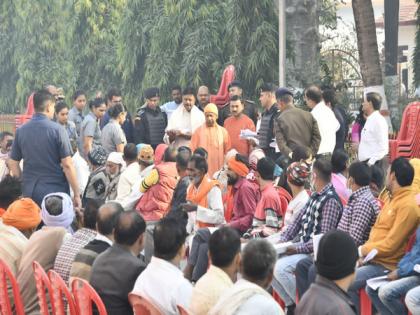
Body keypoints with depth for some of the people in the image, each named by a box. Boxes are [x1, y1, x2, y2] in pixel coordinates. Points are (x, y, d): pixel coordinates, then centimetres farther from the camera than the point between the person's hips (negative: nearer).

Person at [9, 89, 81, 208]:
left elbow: (13, 163, 9)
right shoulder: (57, 130, -10)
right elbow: (67, 165, -11)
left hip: (29, 193, 4)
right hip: (55, 192, -4)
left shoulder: (21, 131, 3)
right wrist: (77, 194, -5)